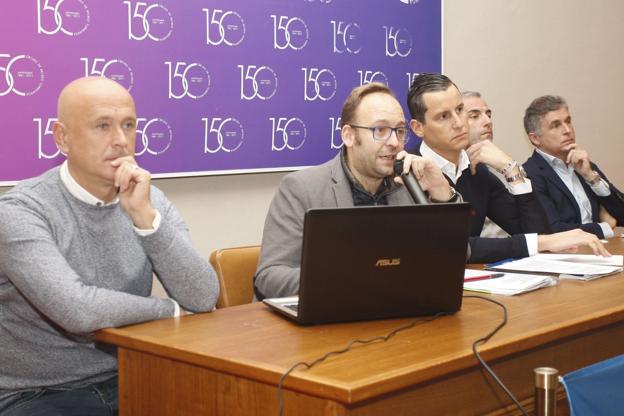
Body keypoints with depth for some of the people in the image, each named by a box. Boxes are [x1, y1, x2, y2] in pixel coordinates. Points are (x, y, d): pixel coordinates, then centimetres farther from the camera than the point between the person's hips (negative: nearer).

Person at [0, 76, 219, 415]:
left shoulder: (150, 201, 2)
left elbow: (203, 299, -9)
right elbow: (78, 311, -26)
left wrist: (145, 216, -19)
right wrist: (169, 310, -12)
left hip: (128, 382, 4)